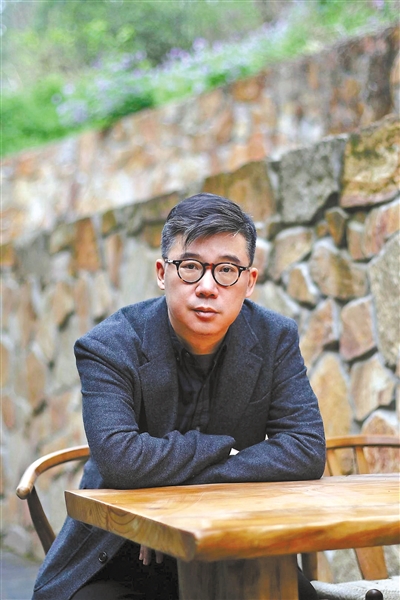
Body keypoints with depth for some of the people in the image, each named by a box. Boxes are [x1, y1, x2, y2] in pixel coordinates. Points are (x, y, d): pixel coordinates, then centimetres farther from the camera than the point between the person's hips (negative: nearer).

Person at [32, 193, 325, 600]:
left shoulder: (274, 338, -4)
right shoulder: (108, 346, -13)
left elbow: (307, 451, -13)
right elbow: (119, 458, -28)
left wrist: (176, 481, -19)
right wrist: (223, 448, -16)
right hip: (124, 562, -2)